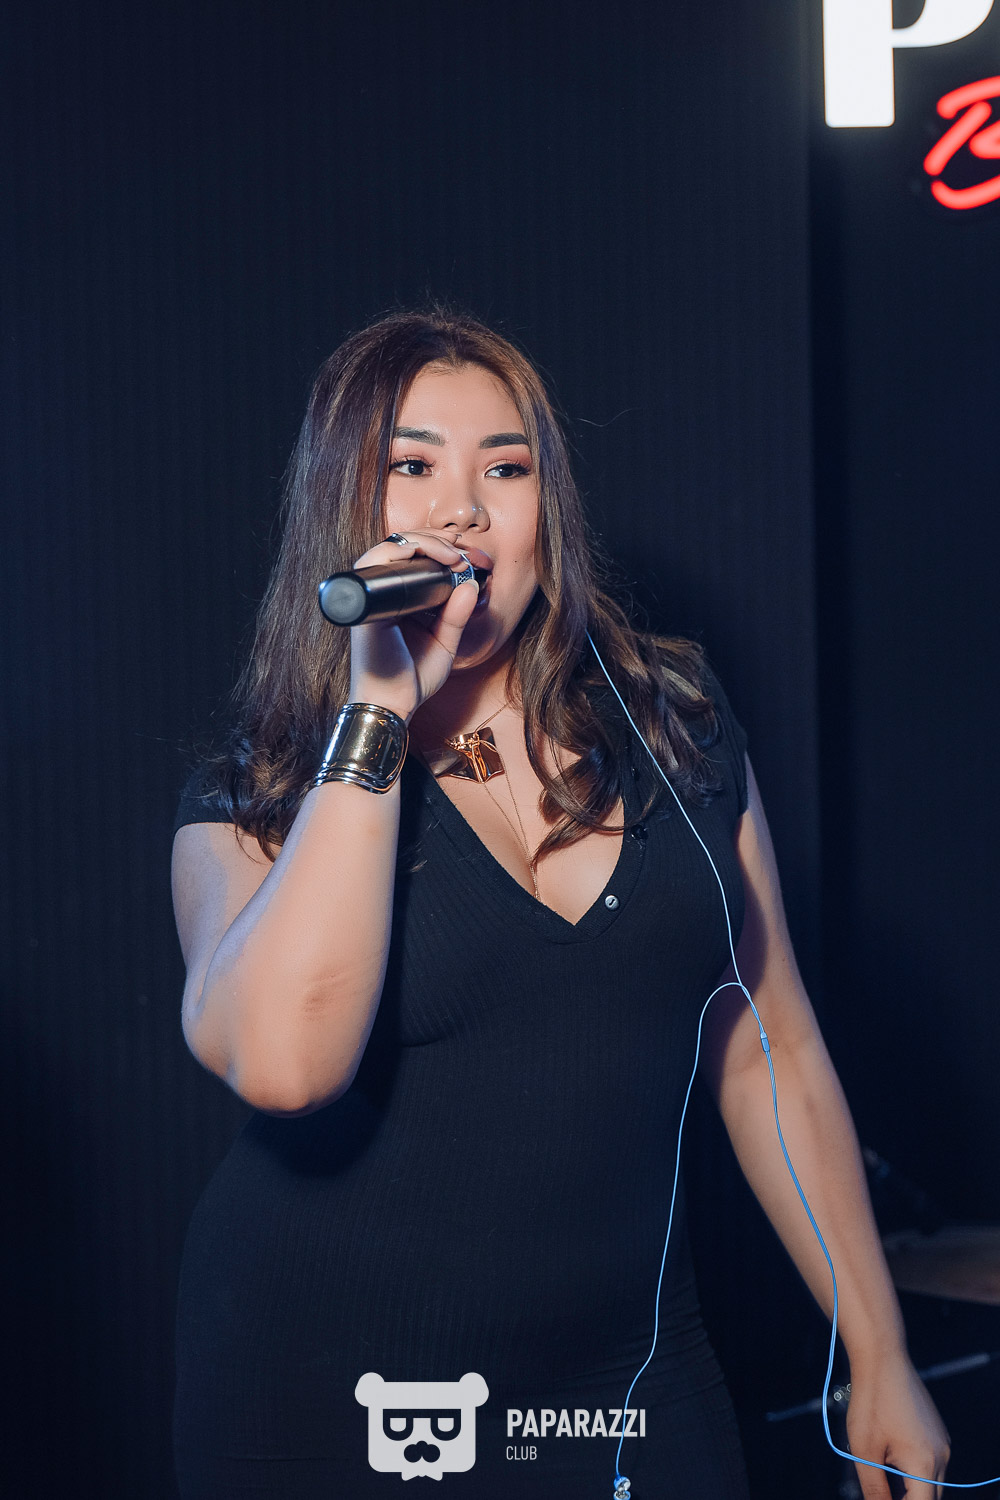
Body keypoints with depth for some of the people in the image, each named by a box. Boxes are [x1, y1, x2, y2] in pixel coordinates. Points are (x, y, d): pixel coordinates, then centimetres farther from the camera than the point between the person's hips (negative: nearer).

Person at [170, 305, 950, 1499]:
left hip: (626, 1381, 3)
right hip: (331, 1395, -2)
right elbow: (281, 1063, -26)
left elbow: (770, 1055, 8)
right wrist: (376, 718, -22)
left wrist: (878, 1358, 8)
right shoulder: (252, 800, -6)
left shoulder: (676, 730, 2)